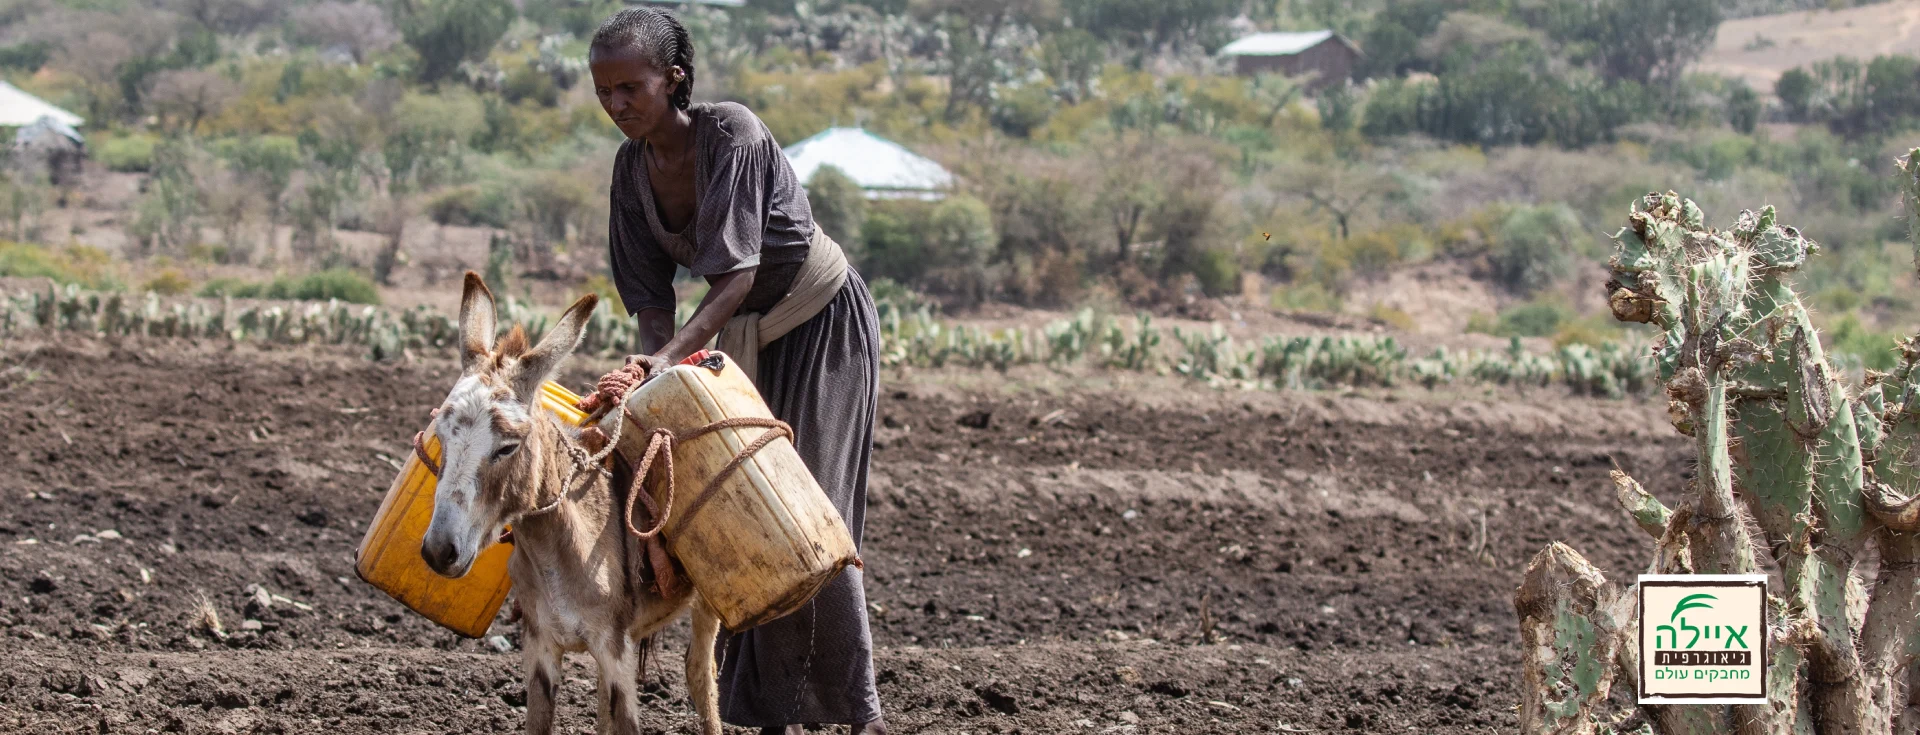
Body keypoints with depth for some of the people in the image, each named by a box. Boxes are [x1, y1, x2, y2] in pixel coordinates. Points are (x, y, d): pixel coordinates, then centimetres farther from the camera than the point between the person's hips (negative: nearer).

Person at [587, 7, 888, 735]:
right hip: (751, 338, 7)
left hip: (826, 320, -7)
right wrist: (653, 361, -21)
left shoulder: (733, 135, -27)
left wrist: (673, 354, -42)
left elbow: (738, 274, -31)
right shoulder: (633, 165, -6)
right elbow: (650, 292, -4)